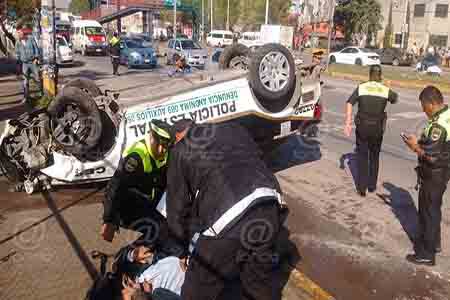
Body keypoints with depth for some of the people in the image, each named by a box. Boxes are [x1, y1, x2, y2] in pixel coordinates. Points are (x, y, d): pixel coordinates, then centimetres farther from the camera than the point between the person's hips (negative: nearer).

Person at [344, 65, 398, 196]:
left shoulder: (361, 87, -5)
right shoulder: (386, 90, -2)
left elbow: (349, 103, -15)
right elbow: (395, 98, 19)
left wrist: (348, 123, -14)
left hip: (362, 126, -1)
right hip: (377, 128, 1)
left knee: (362, 156, 11)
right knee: (374, 156, 19)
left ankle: (362, 187, 9)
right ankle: (372, 185, 26)